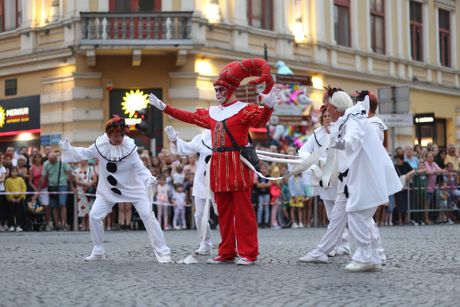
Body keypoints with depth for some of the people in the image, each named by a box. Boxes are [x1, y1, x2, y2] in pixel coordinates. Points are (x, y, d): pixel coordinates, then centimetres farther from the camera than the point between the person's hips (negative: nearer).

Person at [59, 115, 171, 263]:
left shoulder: (129, 147, -21)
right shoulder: (100, 145, -12)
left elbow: (140, 168, -24)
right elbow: (83, 154, 3)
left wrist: (149, 178, -43)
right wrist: (67, 148, -10)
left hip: (134, 188, -3)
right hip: (109, 189, 3)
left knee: (148, 216, -11)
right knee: (94, 216, -1)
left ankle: (162, 252, -3)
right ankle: (98, 251, 17)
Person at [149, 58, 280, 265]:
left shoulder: (243, 109, -4)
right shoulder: (211, 113, 17)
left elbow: (261, 119, -20)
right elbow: (189, 117, 25)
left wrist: (268, 106, -41)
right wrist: (164, 108, 27)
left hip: (238, 165, -7)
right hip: (218, 166, 7)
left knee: (243, 210, -5)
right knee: (224, 212, 10)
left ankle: (248, 253, -2)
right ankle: (226, 252, 15)